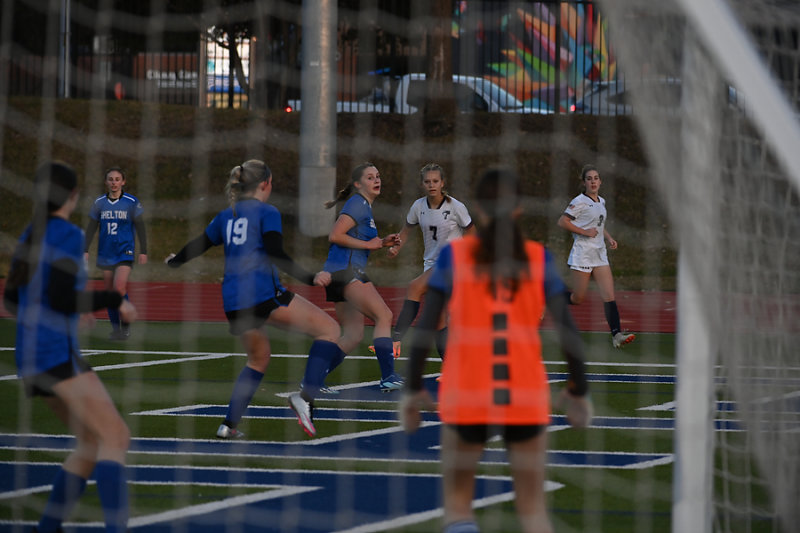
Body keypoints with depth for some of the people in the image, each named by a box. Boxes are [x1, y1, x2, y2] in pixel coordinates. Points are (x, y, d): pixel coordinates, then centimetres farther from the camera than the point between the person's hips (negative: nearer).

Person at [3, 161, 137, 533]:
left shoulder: (30, 235, 16)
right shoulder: (68, 235, -10)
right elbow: (60, 298, -20)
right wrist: (115, 301, -9)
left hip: (30, 356, 9)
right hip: (57, 353, -9)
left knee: (92, 443, 17)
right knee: (117, 437, -17)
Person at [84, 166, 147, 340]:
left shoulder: (131, 202, -4)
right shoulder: (99, 202, 4)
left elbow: (140, 227, 1)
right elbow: (91, 227, 10)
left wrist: (143, 251, -2)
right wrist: (86, 250, 4)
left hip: (125, 252, -4)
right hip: (105, 253, 4)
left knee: (120, 288, -18)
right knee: (109, 291, 5)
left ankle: (126, 325, -2)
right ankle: (115, 328, 15)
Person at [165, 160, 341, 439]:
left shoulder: (225, 216, 17)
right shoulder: (267, 212, 0)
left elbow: (199, 245, 28)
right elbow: (276, 255, -12)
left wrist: (174, 261, 47)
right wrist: (311, 278, -16)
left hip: (233, 301, 7)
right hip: (264, 294, -7)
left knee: (258, 359, 26)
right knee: (329, 329, -1)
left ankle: (229, 424, 16)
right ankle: (305, 397, -17)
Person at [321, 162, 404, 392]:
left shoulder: (365, 206, 22)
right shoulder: (358, 204, -8)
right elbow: (335, 236, -17)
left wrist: (381, 243, 14)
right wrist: (369, 244, -12)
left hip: (342, 275, 10)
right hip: (346, 271, -10)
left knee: (353, 335, 7)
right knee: (384, 316, -16)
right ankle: (388, 377, -22)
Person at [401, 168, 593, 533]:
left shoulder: (454, 255, -2)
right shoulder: (538, 259, 0)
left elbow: (425, 327, -6)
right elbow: (567, 329, -2)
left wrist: (413, 388, 2)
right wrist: (579, 390, 9)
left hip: (465, 398, -1)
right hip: (527, 400, 1)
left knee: (457, 503, 12)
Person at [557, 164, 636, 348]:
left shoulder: (601, 201, 14)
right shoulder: (579, 202, -9)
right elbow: (562, 221, -13)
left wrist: (609, 238, 13)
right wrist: (585, 232, -17)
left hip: (600, 255, 6)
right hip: (582, 254, -6)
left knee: (609, 296, -7)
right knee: (577, 298, 1)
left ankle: (616, 335, -14)